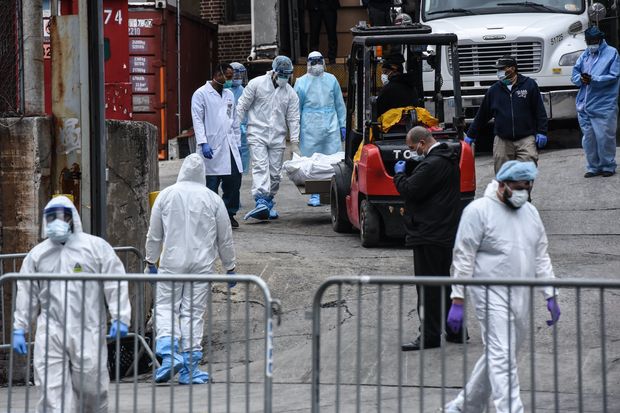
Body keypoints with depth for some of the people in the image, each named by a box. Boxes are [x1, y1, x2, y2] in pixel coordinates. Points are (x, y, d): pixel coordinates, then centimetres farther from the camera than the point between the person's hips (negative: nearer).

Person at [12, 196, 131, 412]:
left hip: (87, 331, -2)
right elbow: (26, 293, 15)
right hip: (50, 333, 2)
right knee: (52, 389, -6)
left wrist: (120, 318, -10)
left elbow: (115, 284, -1)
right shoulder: (37, 254, 12)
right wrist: (19, 329, 10)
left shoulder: (96, 246, 2)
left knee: (91, 385, 3)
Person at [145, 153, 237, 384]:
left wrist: (150, 262, 16)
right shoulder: (212, 199, 1)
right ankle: (190, 368, 5)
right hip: (202, 265, 1)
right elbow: (225, 238, 7)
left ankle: (169, 352, -16)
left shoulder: (166, 195, 0)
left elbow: (154, 235, 5)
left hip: (172, 262, -1)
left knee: (165, 307, 6)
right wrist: (229, 268, 17)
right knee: (194, 313, 5)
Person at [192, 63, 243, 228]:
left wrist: (237, 143, 16)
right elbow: (197, 120, -8)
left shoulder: (229, 94, 19)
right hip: (212, 147, -6)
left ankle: (229, 213, 14)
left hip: (229, 145, 6)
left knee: (234, 179, 1)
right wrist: (203, 143, -17)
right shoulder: (201, 94, -2)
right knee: (212, 183, -5)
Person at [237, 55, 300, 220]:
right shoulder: (256, 84, -1)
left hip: (277, 138, 4)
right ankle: (261, 202, -30)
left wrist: (295, 141, -3)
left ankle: (269, 202, 17)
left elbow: (293, 118, 7)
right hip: (257, 134, -4)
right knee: (260, 166, -17)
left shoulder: (290, 93, 8)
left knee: (275, 172, 4)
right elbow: (242, 106, 3)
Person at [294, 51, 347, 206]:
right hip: (310, 128, -1)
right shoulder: (301, 82, 5)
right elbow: (296, 108, 8)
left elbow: (340, 104, 15)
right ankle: (314, 195, 4)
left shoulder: (331, 80, 10)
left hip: (331, 127, 1)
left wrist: (343, 125, 11)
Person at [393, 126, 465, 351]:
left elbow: (410, 190, -21)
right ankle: (454, 330, 24)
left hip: (430, 235, -10)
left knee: (428, 287, -3)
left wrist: (399, 174, -5)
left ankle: (430, 336, 0)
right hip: (446, 233, 10)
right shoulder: (448, 159, 11)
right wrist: (413, 168, 7)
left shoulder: (433, 164, -21)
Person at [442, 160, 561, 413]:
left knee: (497, 357, 13)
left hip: (522, 298, 7)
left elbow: (541, 256, 18)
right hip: (492, 296, -7)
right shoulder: (479, 211, -8)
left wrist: (550, 296, 12)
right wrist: (457, 301, -13)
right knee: (502, 358, -13)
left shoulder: (530, 212, 12)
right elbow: (463, 258, -9)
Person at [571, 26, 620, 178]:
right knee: (588, 137, 7)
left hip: (604, 106, -5)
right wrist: (581, 79, -10)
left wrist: (594, 79, -19)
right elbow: (575, 72, 13)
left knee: (604, 137, -3)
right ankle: (593, 167, 16)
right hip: (585, 105, 5)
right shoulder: (585, 55, 16)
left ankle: (608, 166, 10)